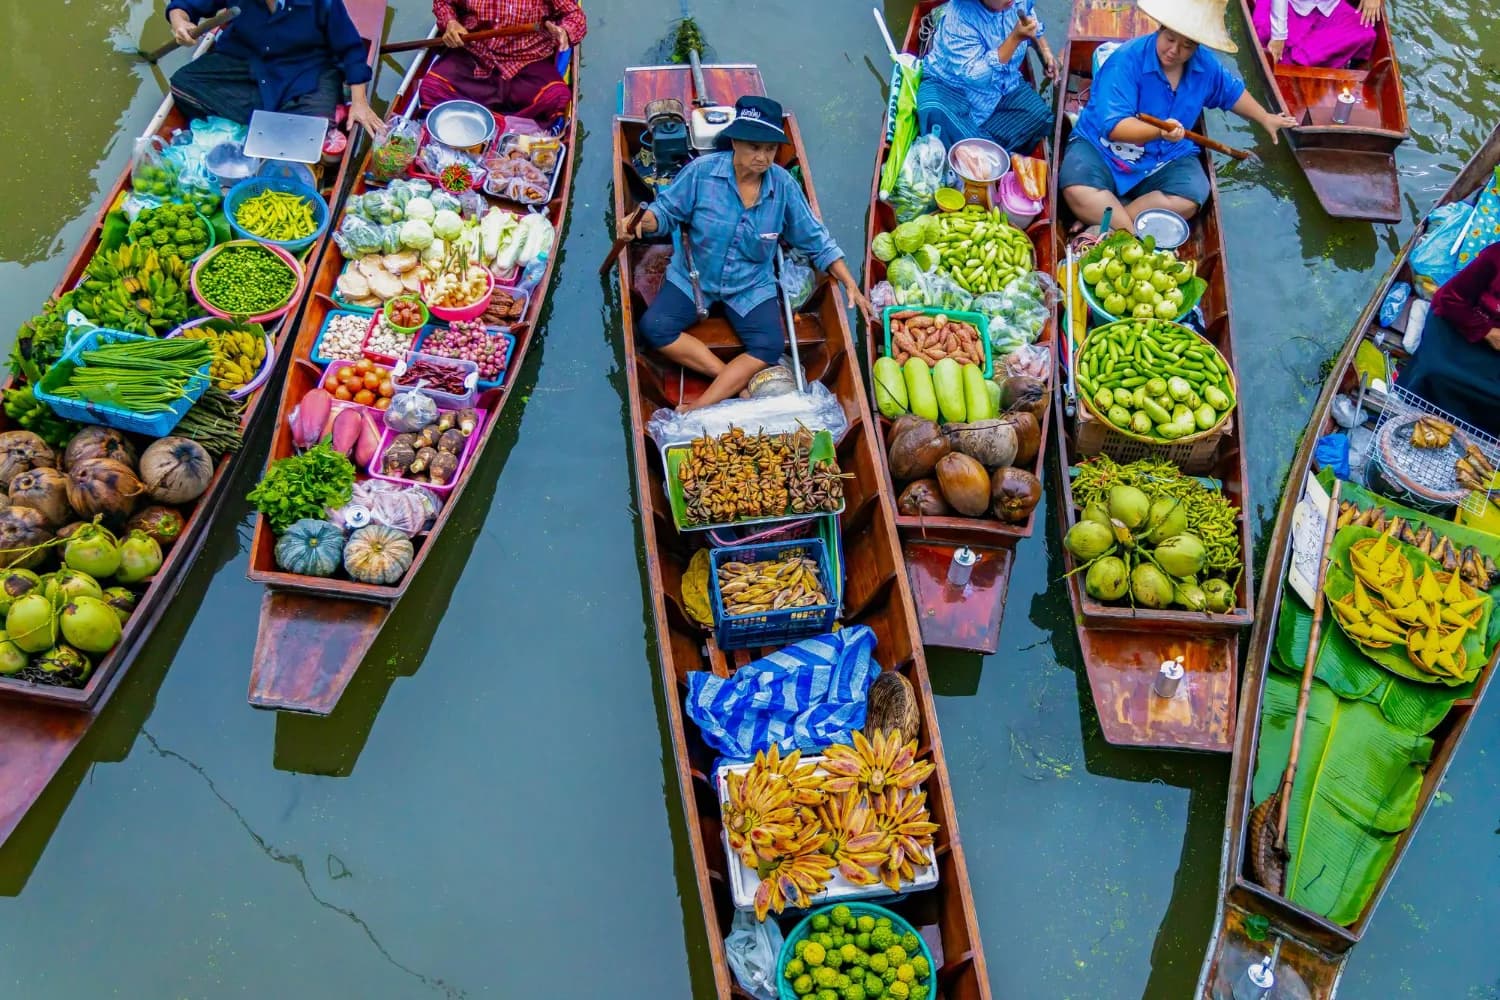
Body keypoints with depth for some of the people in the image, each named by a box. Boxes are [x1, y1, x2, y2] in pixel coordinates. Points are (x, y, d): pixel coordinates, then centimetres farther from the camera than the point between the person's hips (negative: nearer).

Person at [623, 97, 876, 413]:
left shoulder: (783, 185, -11)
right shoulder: (702, 171, -16)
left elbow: (816, 241, -3)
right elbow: (667, 209, -6)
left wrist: (851, 286, -7)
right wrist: (643, 221, -30)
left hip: (752, 286, 0)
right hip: (694, 277, 0)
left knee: (769, 347, -24)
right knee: (654, 327, -24)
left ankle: (697, 410, -26)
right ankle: (734, 379, -18)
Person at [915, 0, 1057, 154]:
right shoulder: (959, 16, -29)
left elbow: (1033, 27, 17)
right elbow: (975, 77, -33)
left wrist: (1045, 52, 1)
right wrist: (1016, 38, -38)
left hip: (1002, 84, 6)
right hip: (953, 86, -6)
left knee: (1040, 115, -19)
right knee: (934, 113, -38)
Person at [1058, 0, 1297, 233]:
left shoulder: (1205, 65, 1)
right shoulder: (1127, 60, -20)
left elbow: (1232, 92, 24)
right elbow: (1114, 127, -28)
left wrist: (1265, 119, 29)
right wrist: (1158, 131, -43)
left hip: (1165, 158, 5)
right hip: (1102, 147, -5)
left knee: (1191, 198, -27)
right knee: (1078, 191, -37)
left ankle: (1098, 217, -23)